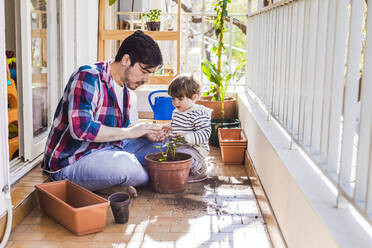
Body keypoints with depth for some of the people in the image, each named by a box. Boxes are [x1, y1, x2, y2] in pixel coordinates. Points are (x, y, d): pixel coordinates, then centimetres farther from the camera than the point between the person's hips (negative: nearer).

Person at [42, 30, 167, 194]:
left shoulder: (124, 88, 12)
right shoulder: (89, 77, -17)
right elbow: (81, 128, -29)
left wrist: (145, 133, -1)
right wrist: (128, 132, -20)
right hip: (70, 164, -10)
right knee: (125, 165, -37)